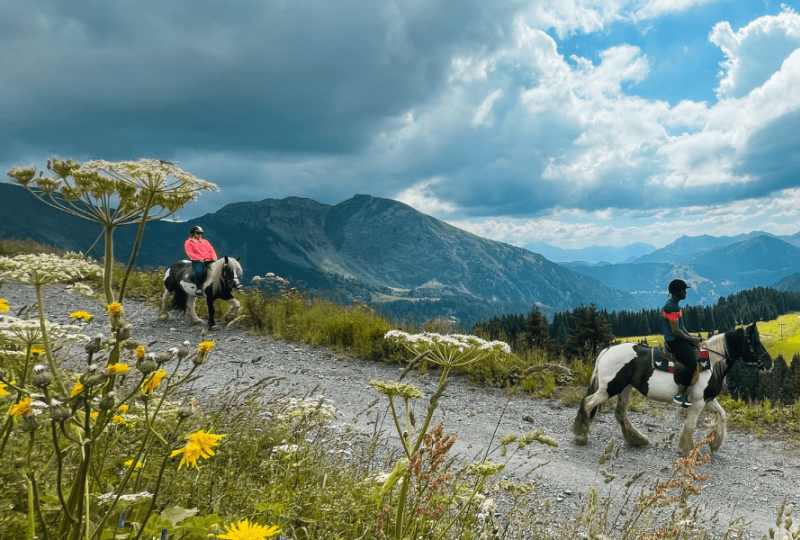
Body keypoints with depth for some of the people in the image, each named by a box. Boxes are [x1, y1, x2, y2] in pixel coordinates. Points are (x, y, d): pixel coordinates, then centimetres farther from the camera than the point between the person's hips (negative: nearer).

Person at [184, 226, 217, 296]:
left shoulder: (205, 241, 27)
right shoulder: (189, 243, 12)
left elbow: (211, 250, 20)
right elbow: (190, 253, -2)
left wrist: (214, 257, -2)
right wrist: (199, 258, -16)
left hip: (209, 260, 5)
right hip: (197, 261, -5)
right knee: (199, 271, -36)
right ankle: (199, 288, -30)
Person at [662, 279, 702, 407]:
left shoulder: (675, 305, 14)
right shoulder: (672, 307, -19)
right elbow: (675, 330, -22)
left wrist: (690, 336, 10)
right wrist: (690, 339, -10)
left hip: (679, 338, 11)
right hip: (674, 340, -11)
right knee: (692, 364, -20)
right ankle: (679, 395, -14)